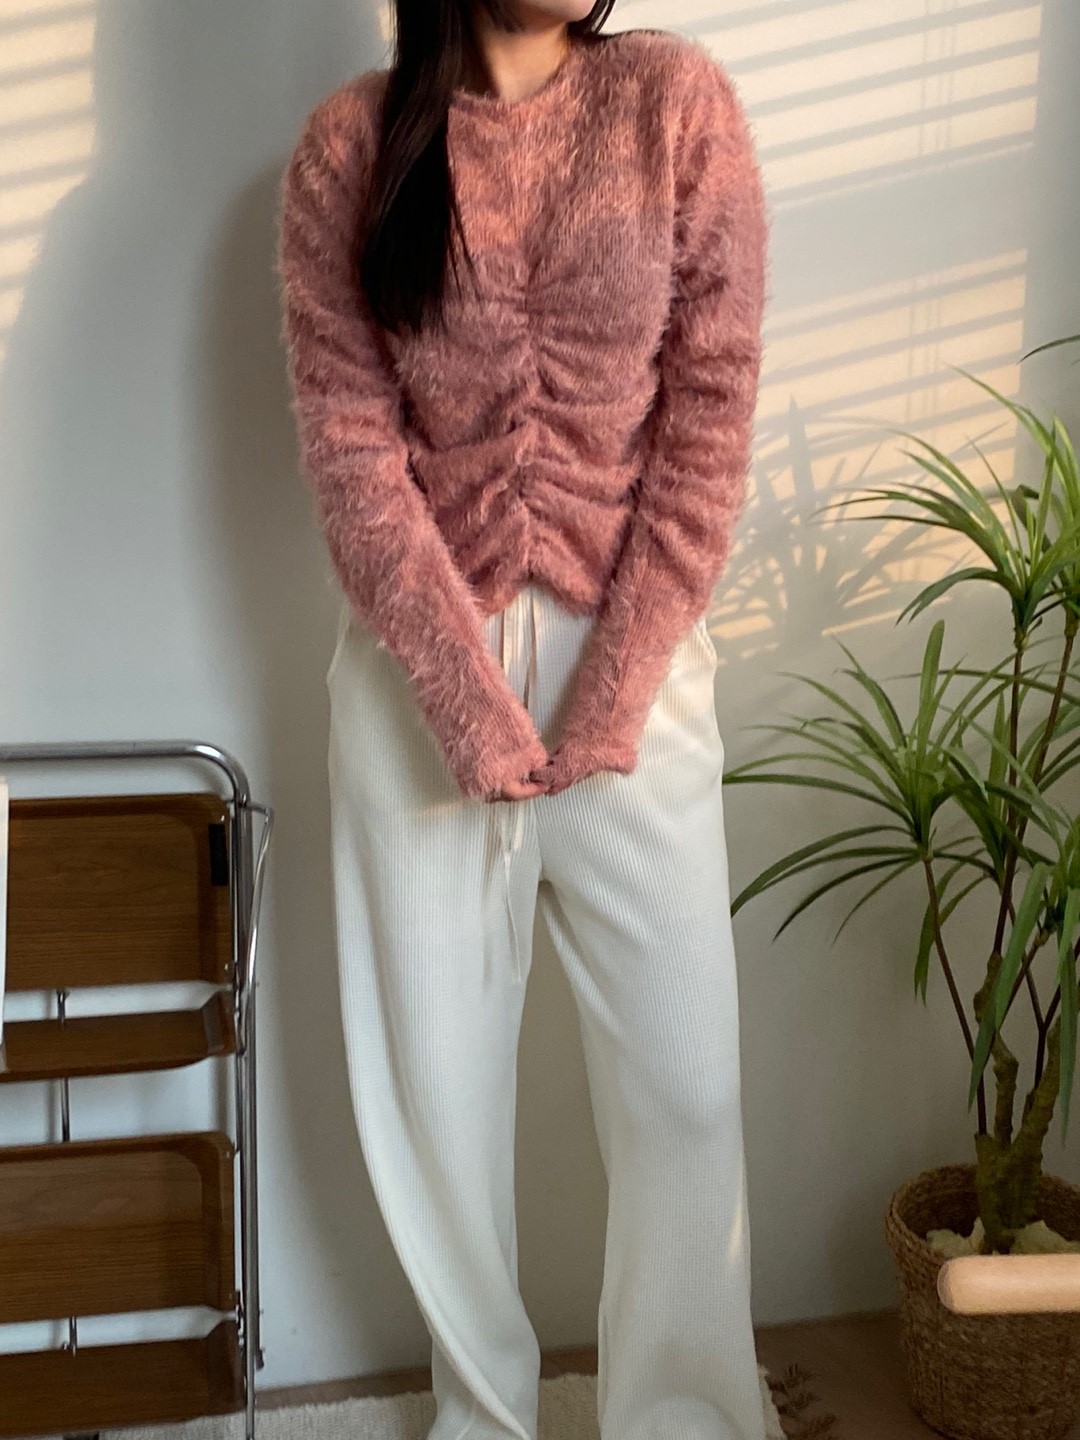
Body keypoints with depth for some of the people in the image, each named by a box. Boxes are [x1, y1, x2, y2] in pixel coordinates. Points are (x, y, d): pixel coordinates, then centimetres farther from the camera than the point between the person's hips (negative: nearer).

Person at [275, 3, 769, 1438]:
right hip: (418, 664, 1)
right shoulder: (349, 144, -1)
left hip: (633, 656, 0)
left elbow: (708, 418, -5)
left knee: (685, 1081, 2)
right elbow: (351, 453, -6)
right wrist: (473, 704, -12)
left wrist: (607, 696, -10)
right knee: (433, 1081, 9)